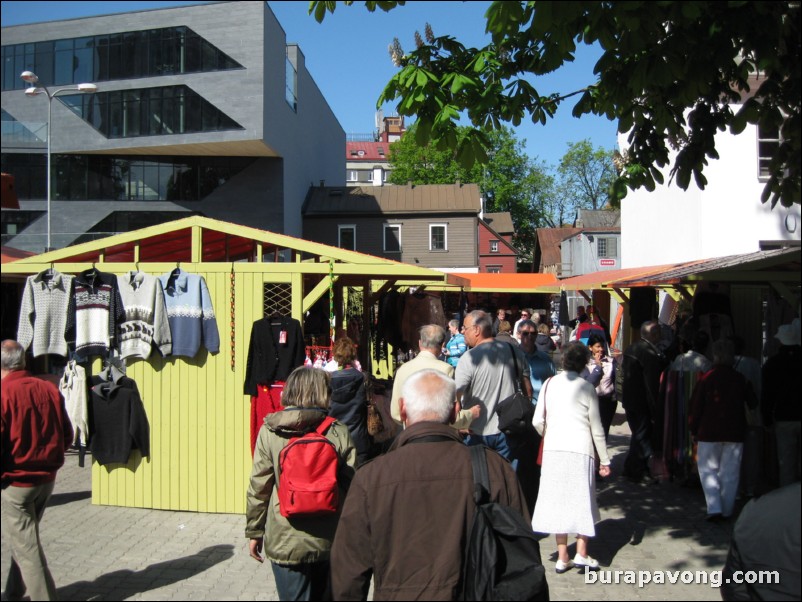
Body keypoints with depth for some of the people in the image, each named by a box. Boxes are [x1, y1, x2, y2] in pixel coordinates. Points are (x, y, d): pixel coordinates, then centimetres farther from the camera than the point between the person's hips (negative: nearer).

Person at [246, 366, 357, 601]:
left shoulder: (270, 432, -7)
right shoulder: (339, 433, -7)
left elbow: (258, 487, -5)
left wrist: (254, 531, 8)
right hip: (330, 543, 2)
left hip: (286, 544, -1)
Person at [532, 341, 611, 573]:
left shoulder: (549, 384, 3)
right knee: (582, 499, 9)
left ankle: (562, 557, 13)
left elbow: (537, 421, 1)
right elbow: (596, 428, 0)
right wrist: (604, 460, 8)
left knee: (557, 499, 8)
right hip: (579, 450, -2)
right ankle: (581, 553, 8)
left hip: (552, 449, 3)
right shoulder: (586, 387, -3)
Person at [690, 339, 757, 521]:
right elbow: (752, 404, 10)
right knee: (730, 472, 11)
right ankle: (726, 510, 16)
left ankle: (714, 508, -5)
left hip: (709, 432, -2)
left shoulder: (706, 379, -9)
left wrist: (693, 429, 4)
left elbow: (696, 407, -6)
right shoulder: (741, 379, -1)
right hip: (735, 433, 2)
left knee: (708, 470, 7)